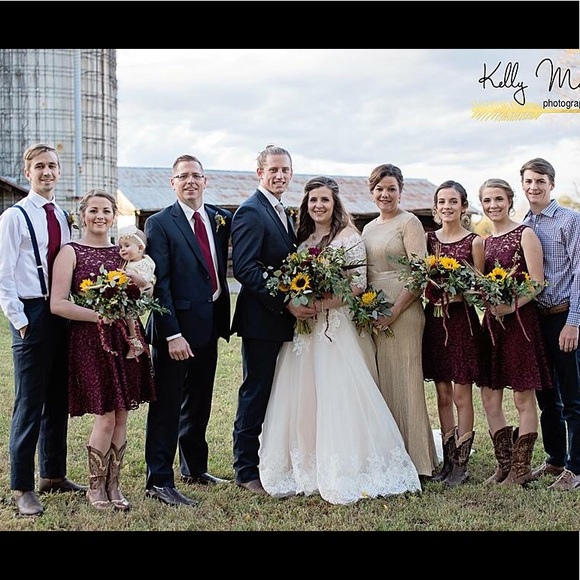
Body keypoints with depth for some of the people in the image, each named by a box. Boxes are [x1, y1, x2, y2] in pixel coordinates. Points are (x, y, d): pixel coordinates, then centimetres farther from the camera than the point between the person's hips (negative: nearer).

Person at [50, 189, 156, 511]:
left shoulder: (123, 251, 12)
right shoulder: (71, 252, -2)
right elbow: (58, 304, -10)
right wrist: (99, 315, -19)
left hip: (125, 337, 5)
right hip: (90, 340, -5)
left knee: (122, 416, 6)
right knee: (105, 417, -5)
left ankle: (113, 485, 19)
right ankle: (95, 487, 14)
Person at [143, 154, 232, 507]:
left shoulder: (221, 219, 9)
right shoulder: (160, 223, -7)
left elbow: (223, 267, 13)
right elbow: (159, 282, -12)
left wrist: (223, 318, 2)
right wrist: (172, 334, -18)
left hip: (209, 324, 6)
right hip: (176, 327, -6)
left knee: (199, 402, 17)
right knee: (167, 405, -1)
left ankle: (195, 468, 31)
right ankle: (159, 481, 6)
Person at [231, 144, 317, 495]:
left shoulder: (282, 214, 18)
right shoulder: (251, 212, -11)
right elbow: (244, 268, -21)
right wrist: (286, 303, -23)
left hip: (285, 318, 9)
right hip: (262, 319, -9)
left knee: (276, 393, 14)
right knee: (256, 393, -1)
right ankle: (246, 470, 8)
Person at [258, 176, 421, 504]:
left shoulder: (348, 237, -3)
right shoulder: (303, 239, 15)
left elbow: (358, 284, -10)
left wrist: (322, 303, -18)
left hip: (336, 326, -6)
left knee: (337, 398, -7)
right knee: (301, 398, 5)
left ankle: (344, 475, 1)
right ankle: (305, 470, 14)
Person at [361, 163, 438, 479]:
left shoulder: (409, 222, -4)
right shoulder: (369, 228, 18)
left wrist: (395, 311, -17)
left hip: (403, 310, -7)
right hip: (374, 312, 7)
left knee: (404, 381, -6)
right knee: (381, 382, 8)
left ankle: (415, 460, 2)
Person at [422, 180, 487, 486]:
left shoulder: (474, 241, -3)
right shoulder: (428, 239, 8)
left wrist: (457, 295, -19)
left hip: (462, 320, -4)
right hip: (434, 318, 4)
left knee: (461, 395, 0)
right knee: (442, 395, 9)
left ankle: (461, 464, 9)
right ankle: (448, 461, 18)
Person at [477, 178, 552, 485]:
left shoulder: (525, 234, -5)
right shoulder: (485, 241, 14)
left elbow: (537, 282, -12)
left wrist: (511, 307, -24)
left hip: (520, 320, -7)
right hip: (491, 322, 7)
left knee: (524, 398, 2)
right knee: (490, 399, 7)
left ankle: (522, 468, 11)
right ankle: (504, 464, 19)